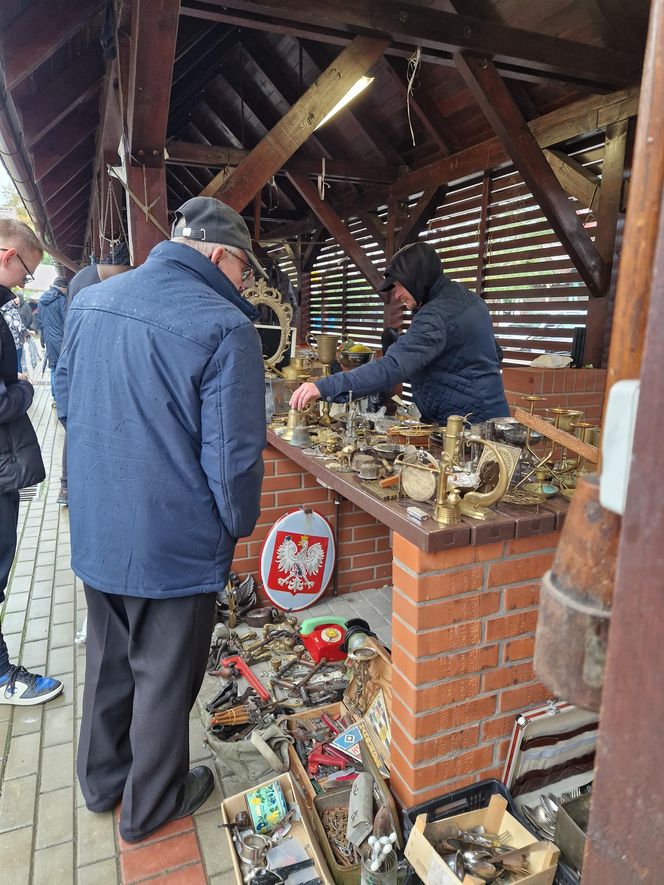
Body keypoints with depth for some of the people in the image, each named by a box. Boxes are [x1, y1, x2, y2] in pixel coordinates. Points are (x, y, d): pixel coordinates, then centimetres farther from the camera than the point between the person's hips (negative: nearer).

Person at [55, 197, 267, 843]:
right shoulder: (225, 328, -21)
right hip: (176, 546, -6)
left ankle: (101, 780, 49)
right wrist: (238, 524, -4)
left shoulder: (88, 302, 0)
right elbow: (232, 454, -22)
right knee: (164, 679, 16)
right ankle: (151, 806, 39)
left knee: (108, 661, 26)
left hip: (93, 533, 6)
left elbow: (66, 402, 11)